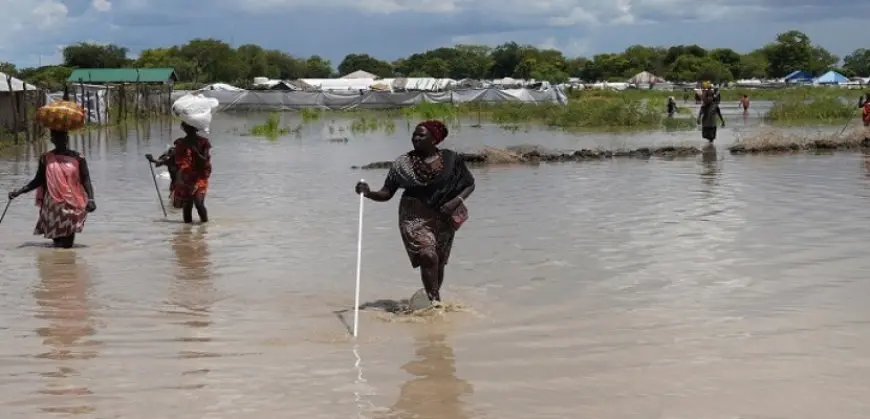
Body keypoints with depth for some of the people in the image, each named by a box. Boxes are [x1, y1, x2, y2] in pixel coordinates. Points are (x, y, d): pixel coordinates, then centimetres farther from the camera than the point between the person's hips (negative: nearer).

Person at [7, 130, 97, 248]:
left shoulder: (78, 158, 1)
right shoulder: (46, 158, 5)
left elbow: (86, 181, -2)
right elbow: (38, 180, 11)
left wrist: (90, 199, -17)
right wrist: (19, 192, 0)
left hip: (72, 205, -2)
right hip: (53, 205, 2)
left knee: (67, 244, -2)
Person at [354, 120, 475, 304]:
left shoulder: (451, 159, -5)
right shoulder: (404, 163, -6)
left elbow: (469, 184, 3)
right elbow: (386, 193, -6)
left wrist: (456, 200, -14)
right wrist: (368, 193, -26)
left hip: (443, 219, 2)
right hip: (415, 218, -2)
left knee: (439, 262, 11)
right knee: (428, 256, -22)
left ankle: (435, 299, 31)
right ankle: (434, 301, -16)